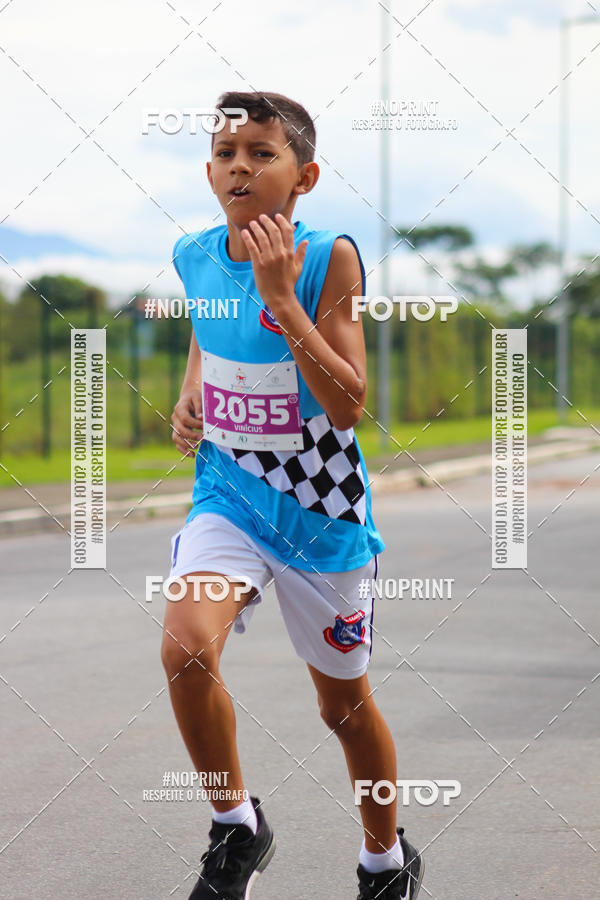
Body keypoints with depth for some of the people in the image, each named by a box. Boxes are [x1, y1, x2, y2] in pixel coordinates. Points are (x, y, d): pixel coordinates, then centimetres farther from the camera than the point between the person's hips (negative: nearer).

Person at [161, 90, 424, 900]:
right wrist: (188, 397, 2)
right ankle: (237, 826, -1)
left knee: (343, 703, 12)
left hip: (320, 509, -2)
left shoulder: (328, 257, -16)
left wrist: (282, 298, -28)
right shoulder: (196, 256, -2)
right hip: (228, 492, 3)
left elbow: (348, 407, -22)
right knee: (186, 647, -25)